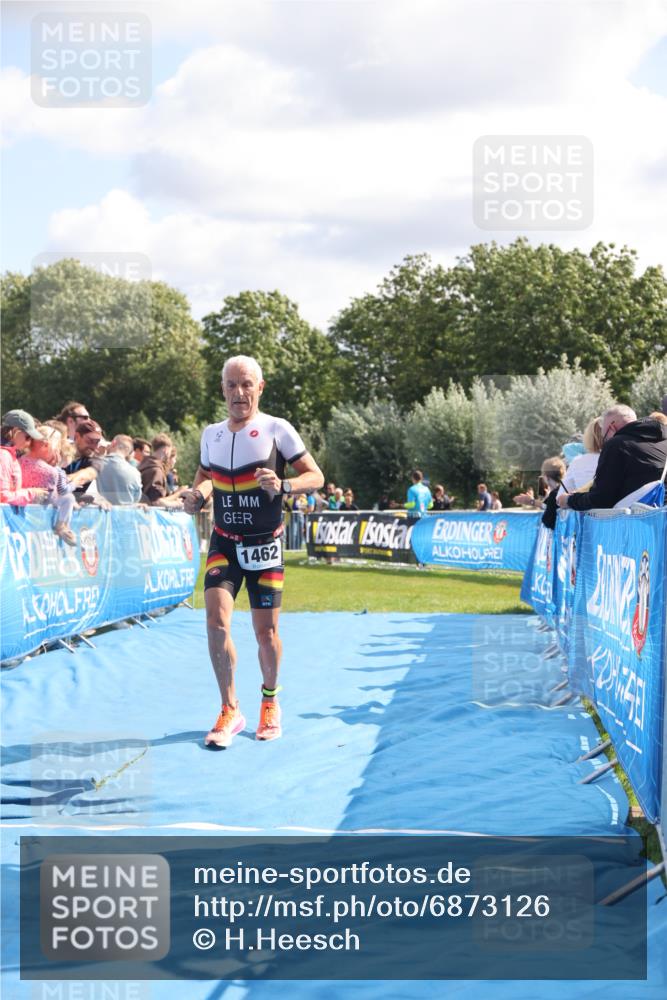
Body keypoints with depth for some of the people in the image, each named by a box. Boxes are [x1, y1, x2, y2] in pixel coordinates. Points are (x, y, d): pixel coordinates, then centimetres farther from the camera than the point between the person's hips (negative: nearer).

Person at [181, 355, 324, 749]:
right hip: (224, 543, 3)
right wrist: (197, 494, 0)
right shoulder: (211, 434, 6)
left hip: (264, 544, -3)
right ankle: (230, 711, -5)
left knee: (266, 631, 3)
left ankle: (270, 701, 29)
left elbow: (316, 476, -5)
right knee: (217, 620, -16)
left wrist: (282, 486, -24)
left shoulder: (277, 429, -7)